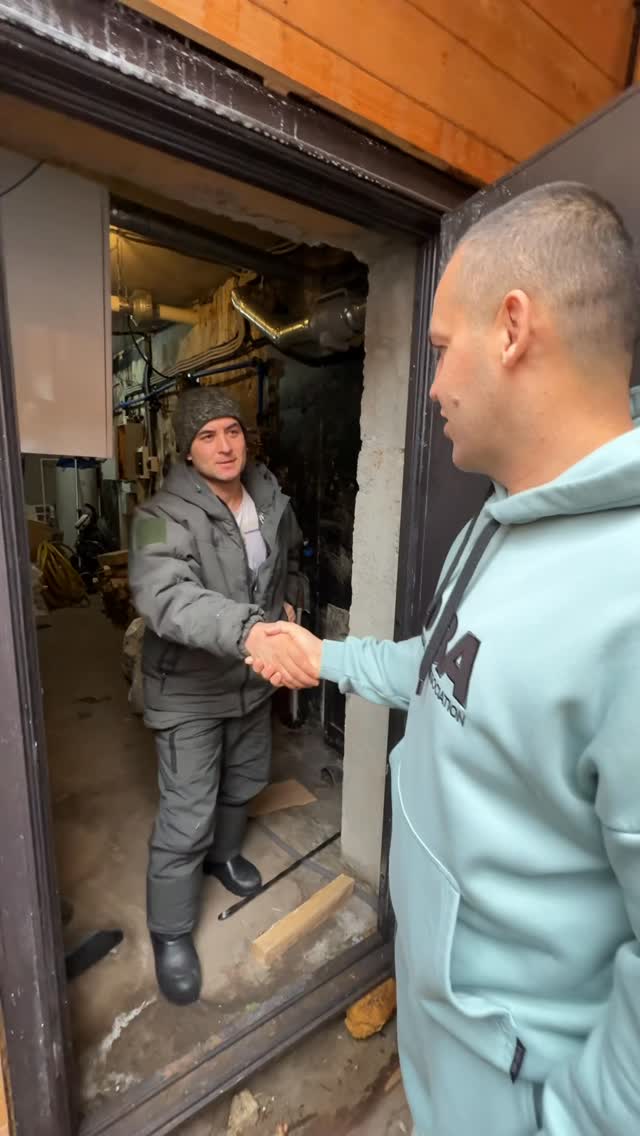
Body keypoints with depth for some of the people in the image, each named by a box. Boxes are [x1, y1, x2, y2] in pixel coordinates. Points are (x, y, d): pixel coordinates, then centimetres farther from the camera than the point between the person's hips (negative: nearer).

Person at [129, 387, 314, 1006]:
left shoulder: (272, 500, -2)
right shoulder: (163, 518, -23)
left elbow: (290, 556, 19)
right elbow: (166, 597, -42)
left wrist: (288, 600, 4)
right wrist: (247, 628, -56)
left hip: (253, 677, 6)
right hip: (189, 689, -6)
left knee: (244, 782, 25)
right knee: (187, 815, 4)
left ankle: (223, 853, 56)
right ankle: (170, 931, 31)